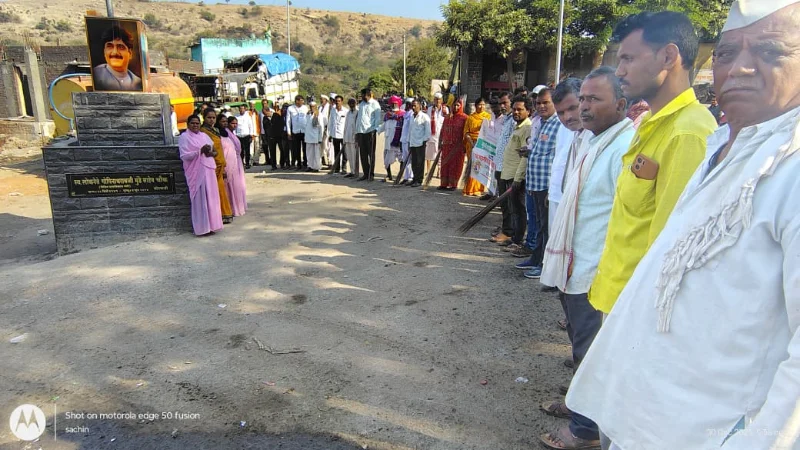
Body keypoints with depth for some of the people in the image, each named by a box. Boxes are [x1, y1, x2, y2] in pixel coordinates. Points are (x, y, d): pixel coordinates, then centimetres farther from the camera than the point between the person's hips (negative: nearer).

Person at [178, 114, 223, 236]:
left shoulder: (204, 135, 17)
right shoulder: (184, 137, -2)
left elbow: (214, 150, 18)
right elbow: (184, 156, -11)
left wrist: (211, 152, -6)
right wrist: (200, 151, -20)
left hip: (209, 170, 6)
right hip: (196, 172, -6)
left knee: (211, 197, 8)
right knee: (200, 199, -6)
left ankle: (210, 224, 16)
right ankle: (201, 227, -1)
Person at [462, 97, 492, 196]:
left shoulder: (488, 116, 10)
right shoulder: (470, 117, 12)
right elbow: (466, 132, 6)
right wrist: (471, 142, -9)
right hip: (472, 143, 0)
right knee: (472, 164, -5)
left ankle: (478, 189, 1)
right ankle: (470, 188, -1)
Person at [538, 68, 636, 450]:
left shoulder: (625, 147, -19)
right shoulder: (587, 139, 10)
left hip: (596, 272, -9)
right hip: (573, 266, 9)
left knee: (590, 351, 6)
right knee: (580, 342, 24)